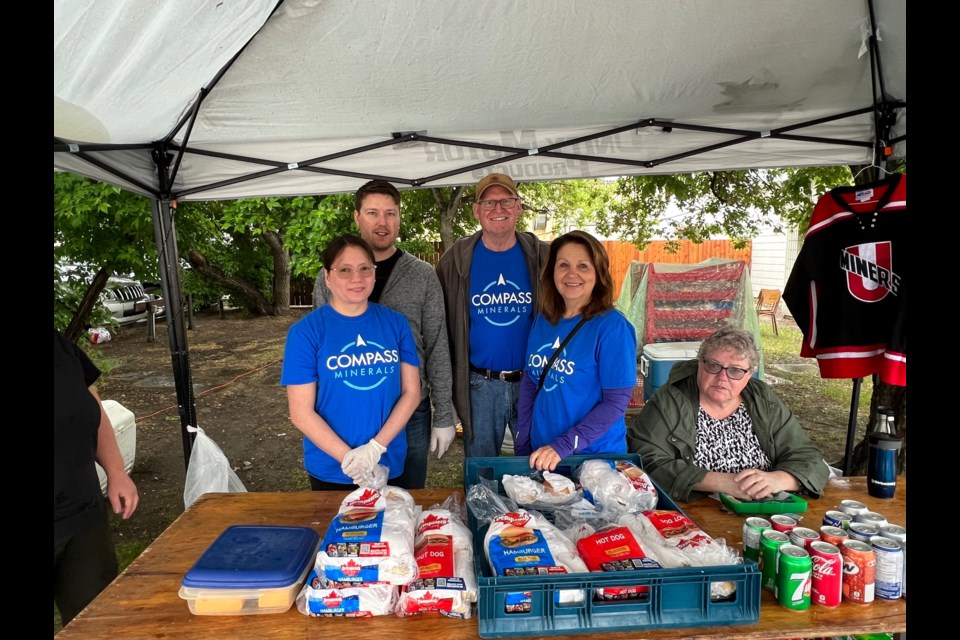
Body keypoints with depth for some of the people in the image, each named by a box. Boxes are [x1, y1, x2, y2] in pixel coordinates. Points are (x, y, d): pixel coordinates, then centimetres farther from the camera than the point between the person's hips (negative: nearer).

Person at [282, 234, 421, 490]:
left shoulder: (396, 323, -2)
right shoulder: (305, 331, -9)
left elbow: (411, 392, -3)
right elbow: (301, 413, -10)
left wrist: (375, 447, -13)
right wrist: (349, 458, -16)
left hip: (390, 464, 2)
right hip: (330, 470, -2)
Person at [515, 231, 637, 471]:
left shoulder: (612, 326, -15)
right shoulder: (542, 321, 0)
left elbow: (616, 402, -17)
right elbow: (529, 384, 6)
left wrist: (563, 446, -23)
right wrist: (523, 447, 1)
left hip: (595, 456, -5)